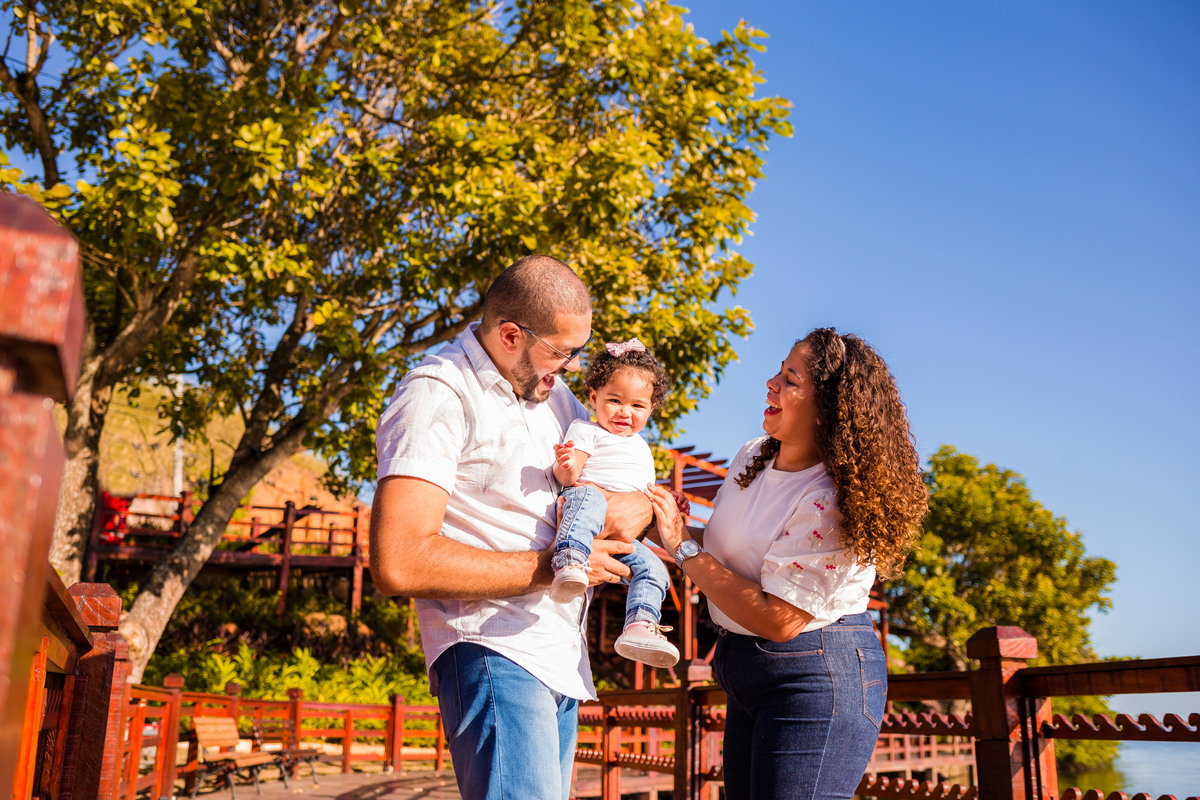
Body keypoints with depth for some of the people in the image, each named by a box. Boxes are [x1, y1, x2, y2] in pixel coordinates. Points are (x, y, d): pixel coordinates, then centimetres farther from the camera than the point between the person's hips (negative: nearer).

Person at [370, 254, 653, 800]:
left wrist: (638, 506, -3)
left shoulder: (551, 391, 14)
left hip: (563, 657, 8)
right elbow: (397, 564, -24)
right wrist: (550, 566, -16)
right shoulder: (438, 396, -13)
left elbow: (635, 477, 24)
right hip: (494, 652, -8)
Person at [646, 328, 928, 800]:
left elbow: (778, 620, -25)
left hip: (817, 677, -8)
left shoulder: (831, 502, -23)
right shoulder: (751, 459, 3)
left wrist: (684, 548, -20)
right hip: (745, 676, 9)